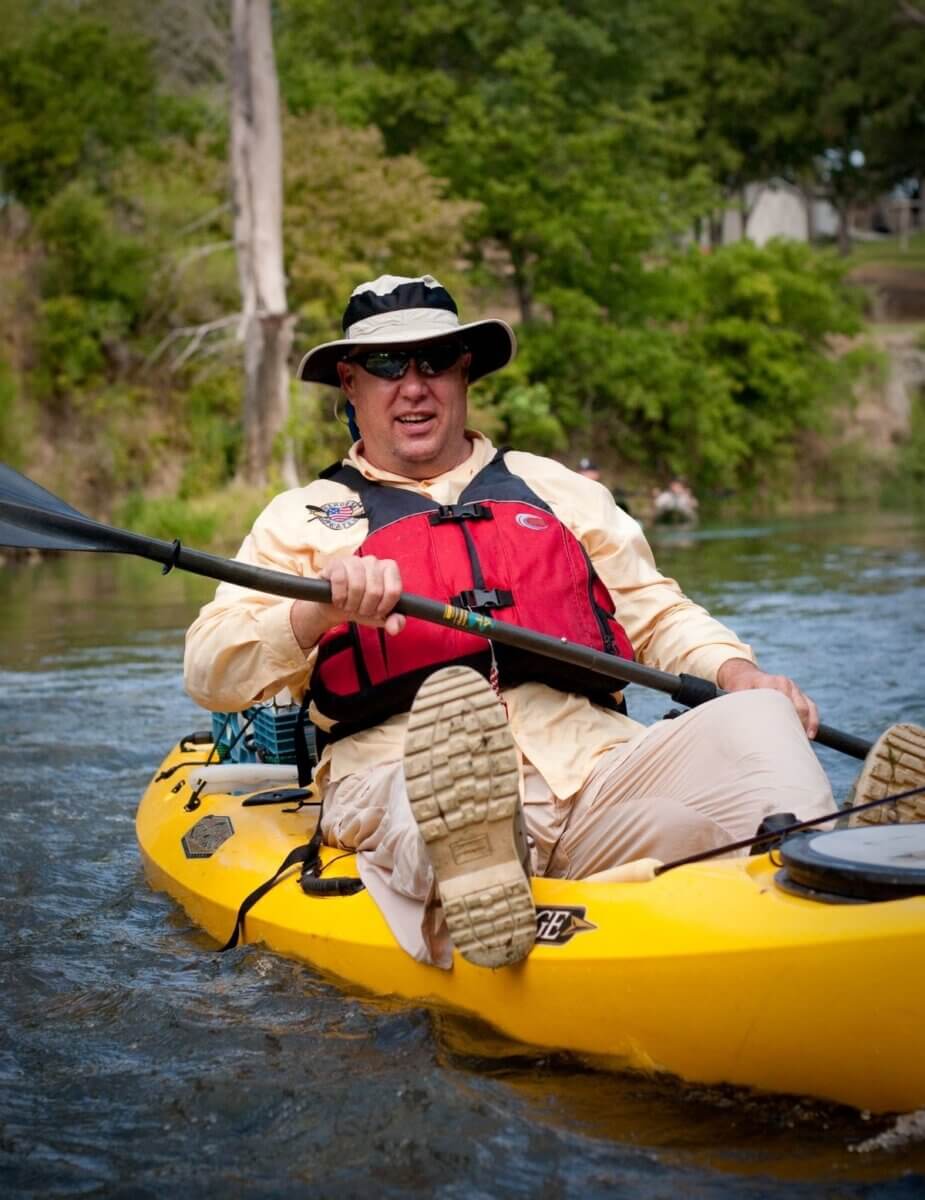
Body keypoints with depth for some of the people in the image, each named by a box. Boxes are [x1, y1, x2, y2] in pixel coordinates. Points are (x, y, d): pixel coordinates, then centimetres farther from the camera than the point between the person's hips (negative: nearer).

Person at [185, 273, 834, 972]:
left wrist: (735, 671, 5)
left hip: (596, 766, 3)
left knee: (758, 724, -25)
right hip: (412, 787, -3)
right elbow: (210, 672, 6)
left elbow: (654, 610, 27)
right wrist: (320, 610, -14)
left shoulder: (556, 489, 29)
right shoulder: (305, 517, 19)